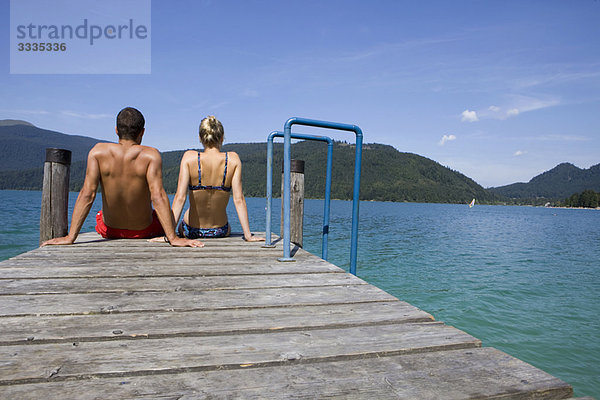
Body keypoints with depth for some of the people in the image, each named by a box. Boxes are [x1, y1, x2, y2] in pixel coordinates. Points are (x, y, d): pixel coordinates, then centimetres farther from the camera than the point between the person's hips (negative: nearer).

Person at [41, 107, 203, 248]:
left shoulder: (98, 151, -15)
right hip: (144, 231, -2)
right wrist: (173, 238, -31)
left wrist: (70, 237, -20)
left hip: (109, 230, 2)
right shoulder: (150, 155, -21)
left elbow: (87, 194, -21)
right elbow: (157, 197, -30)